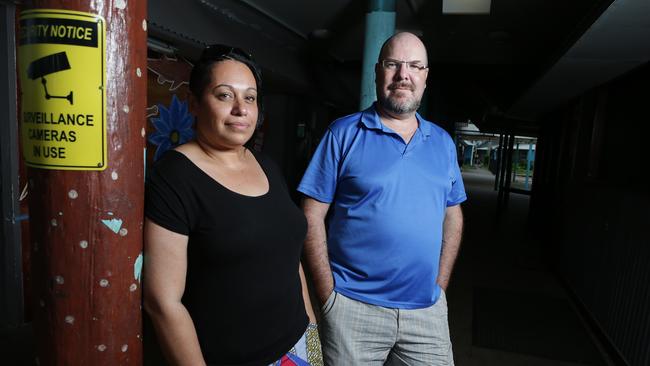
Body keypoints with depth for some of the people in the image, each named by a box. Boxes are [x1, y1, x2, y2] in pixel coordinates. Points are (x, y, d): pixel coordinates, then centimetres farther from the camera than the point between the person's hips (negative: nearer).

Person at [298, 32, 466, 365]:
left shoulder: (443, 142, 8)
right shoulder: (344, 134, -5)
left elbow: (453, 216, 13)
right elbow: (312, 217, -7)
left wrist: (440, 286, 6)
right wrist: (329, 295, -9)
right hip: (353, 308, -3)